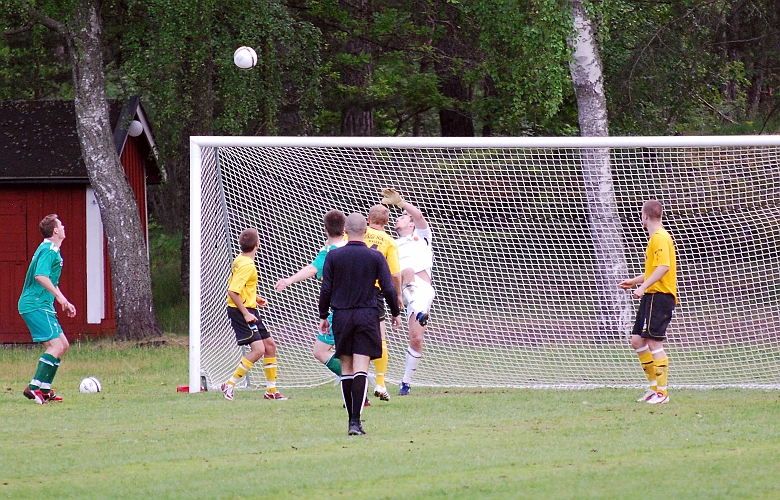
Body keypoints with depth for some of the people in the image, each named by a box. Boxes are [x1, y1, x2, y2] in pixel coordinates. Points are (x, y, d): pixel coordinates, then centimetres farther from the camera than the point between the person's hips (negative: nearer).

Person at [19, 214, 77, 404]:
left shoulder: (50, 250, 20)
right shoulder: (48, 250, -13)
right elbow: (40, 276, -27)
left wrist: (64, 302, 30)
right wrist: (60, 296, -24)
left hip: (41, 306, 10)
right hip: (36, 305, -10)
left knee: (63, 345, 12)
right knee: (56, 346, -16)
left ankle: (44, 390, 13)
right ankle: (34, 387, -18)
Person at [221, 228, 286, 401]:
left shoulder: (240, 260, 10)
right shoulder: (247, 265, -19)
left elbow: (236, 287, 22)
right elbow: (232, 291, -25)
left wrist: (255, 298, 17)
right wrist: (245, 314, -23)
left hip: (249, 310, 11)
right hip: (241, 311, -11)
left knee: (270, 345, 13)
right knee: (258, 349, -17)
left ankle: (271, 390, 18)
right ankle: (230, 385, -11)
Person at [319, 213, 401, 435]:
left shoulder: (333, 256, -1)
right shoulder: (375, 257, -3)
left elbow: (326, 289, 0)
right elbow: (388, 289, -2)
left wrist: (323, 316, 11)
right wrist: (395, 313, 12)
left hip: (341, 316, 1)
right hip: (367, 316, -1)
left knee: (346, 368, 11)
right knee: (361, 369, -7)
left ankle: (352, 419, 13)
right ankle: (356, 421, -18)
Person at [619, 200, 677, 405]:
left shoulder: (660, 238, -13)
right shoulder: (655, 238, 20)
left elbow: (663, 267, -24)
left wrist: (643, 287, -27)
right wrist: (634, 281, 30)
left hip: (660, 295, -10)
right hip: (651, 296, 10)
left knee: (654, 342, -11)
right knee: (637, 340, 9)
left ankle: (662, 393, -8)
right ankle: (654, 386, 15)